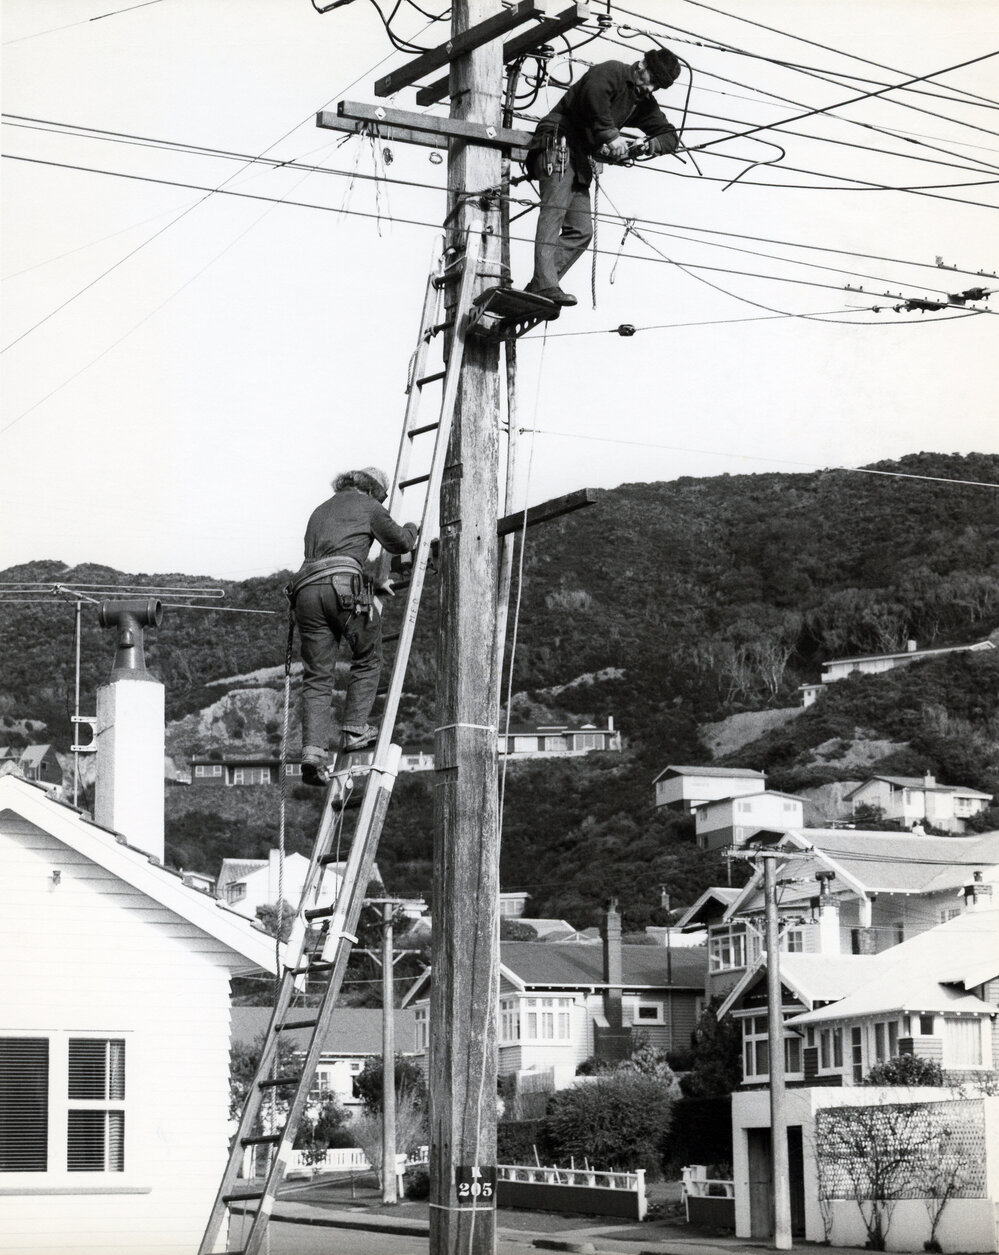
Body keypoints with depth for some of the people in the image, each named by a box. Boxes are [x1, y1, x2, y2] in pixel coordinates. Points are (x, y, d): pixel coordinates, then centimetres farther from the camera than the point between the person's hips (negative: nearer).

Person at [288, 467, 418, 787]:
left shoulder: (320, 511, 34)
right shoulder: (367, 506, 15)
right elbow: (399, 542, 22)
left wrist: (374, 581, 42)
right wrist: (413, 529, 45)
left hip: (306, 588, 5)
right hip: (344, 584, -5)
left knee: (316, 676, 1)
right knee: (367, 660, 15)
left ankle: (313, 751, -12)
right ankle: (355, 730, 9)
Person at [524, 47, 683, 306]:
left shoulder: (643, 103, 19)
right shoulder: (612, 72, -6)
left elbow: (671, 137, 21)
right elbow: (594, 92, -28)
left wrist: (655, 143, -3)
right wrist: (611, 135, -31)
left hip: (579, 158, 9)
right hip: (558, 141, -9)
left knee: (581, 232, -1)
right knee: (554, 210, -23)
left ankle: (535, 290, -7)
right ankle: (545, 285, -35)